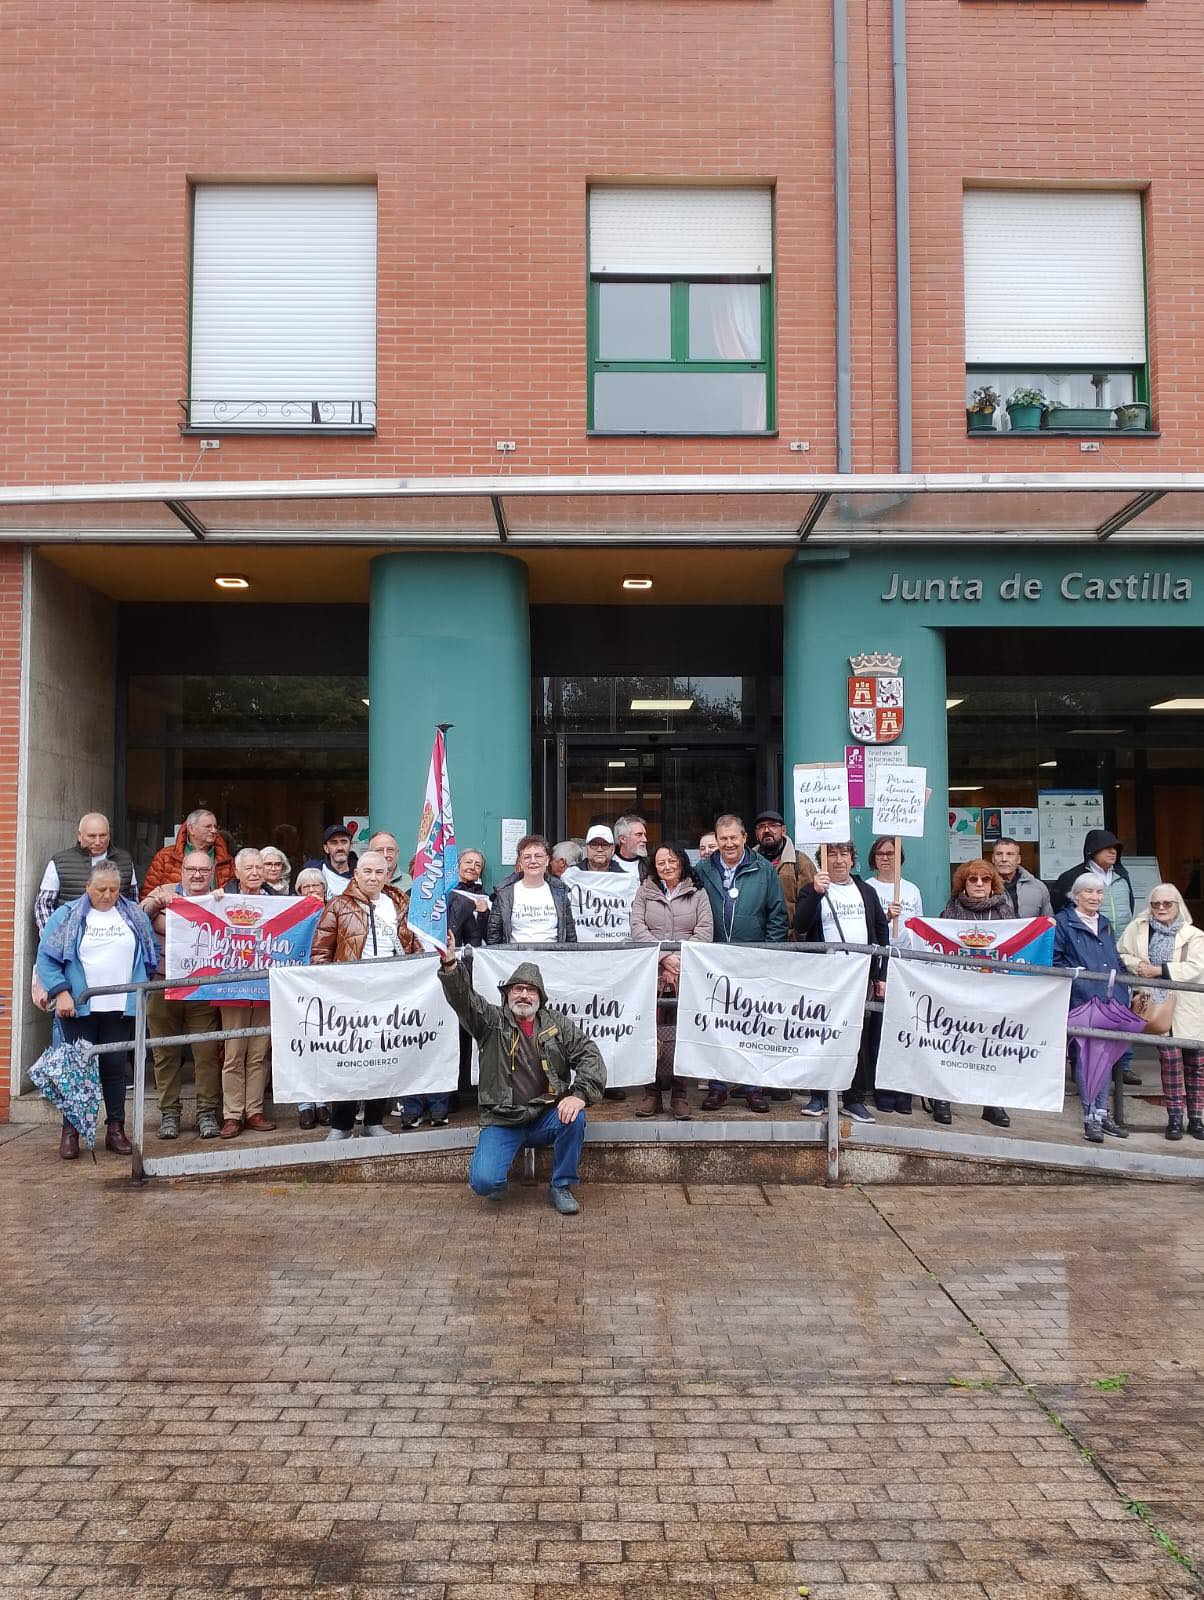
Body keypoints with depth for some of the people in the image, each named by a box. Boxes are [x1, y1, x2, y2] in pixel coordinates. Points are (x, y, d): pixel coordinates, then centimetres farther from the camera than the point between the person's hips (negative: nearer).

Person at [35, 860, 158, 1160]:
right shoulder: (67, 916, 2)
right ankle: (70, 1132, 10)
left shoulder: (135, 916, 10)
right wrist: (60, 992, -10)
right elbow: (46, 957, -1)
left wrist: (141, 987, 8)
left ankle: (116, 1129, 15)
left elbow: (152, 953, 16)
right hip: (80, 1008, -2)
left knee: (115, 1067, 6)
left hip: (121, 1008, 2)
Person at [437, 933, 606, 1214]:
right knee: (483, 1182, -22)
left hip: (547, 1117, 1)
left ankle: (562, 1187, -6)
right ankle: (496, 1180, 18)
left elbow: (590, 1055, -3)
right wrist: (450, 964, -34)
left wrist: (581, 1094, -21)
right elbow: (462, 998, -15)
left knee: (574, 1117, -30)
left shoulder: (558, 1024, 6)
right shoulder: (492, 1021, 2)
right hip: (502, 1122, -1)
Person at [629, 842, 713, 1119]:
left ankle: (678, 1094, -3)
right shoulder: (645, 892, 15)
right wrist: (665, 956, -10)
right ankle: (652, 1091, -3)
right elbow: (637, 928, 3)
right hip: (651, 969, 0)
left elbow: (705, 932, 3)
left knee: (682, 1031, -8)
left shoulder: (697, 893, 14)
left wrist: (680, 962, -9)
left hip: (687, 972, 0)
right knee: (651, 1031, -9)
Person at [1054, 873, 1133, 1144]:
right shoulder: (1062, 922, -1)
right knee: (1085, 1057, -5)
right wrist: (1070, 976, -16)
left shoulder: (1105, 924, 20)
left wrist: (1123, 992, 15)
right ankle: (1090, 1117, 1)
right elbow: (1053, 961, -4)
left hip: (1110, 1001, 7)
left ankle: (1102, 1114, 19)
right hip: (1081, 1002, -7)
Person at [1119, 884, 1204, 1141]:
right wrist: (1137, 964, -9)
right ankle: (1174, 1117, -1)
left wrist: (1158, 970, -18)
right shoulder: (1138, 928, 5)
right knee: (1170, 1058, -10)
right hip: (1160, 1005, -1)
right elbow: (1119, 954, 10)